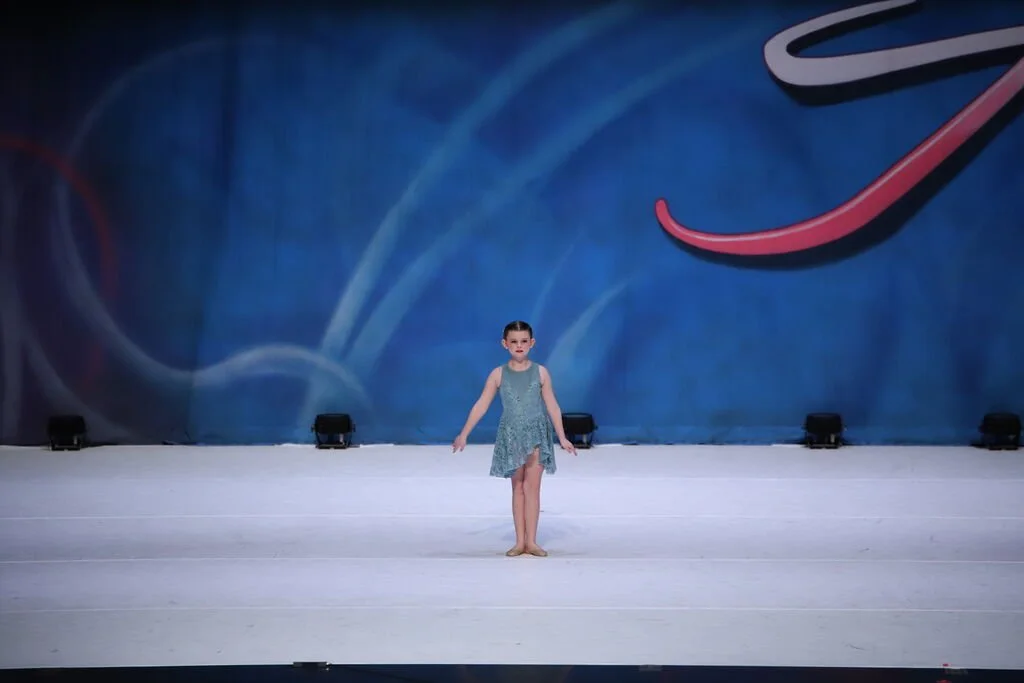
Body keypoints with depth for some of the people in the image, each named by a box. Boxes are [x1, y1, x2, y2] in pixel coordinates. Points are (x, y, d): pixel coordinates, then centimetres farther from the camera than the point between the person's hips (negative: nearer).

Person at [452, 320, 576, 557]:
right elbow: (481, 405, 0)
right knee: (518, 488, 7)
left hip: (537, 434, -1)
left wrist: (562, 438, 2)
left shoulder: (540, 372, -2)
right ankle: (520, 541, 10)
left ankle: (531, 541, -1)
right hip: (511, 435, 1)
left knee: (532, 487, -3)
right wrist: (464, 435, -3)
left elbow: (552, 406, 2)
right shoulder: (498, 374, -2)